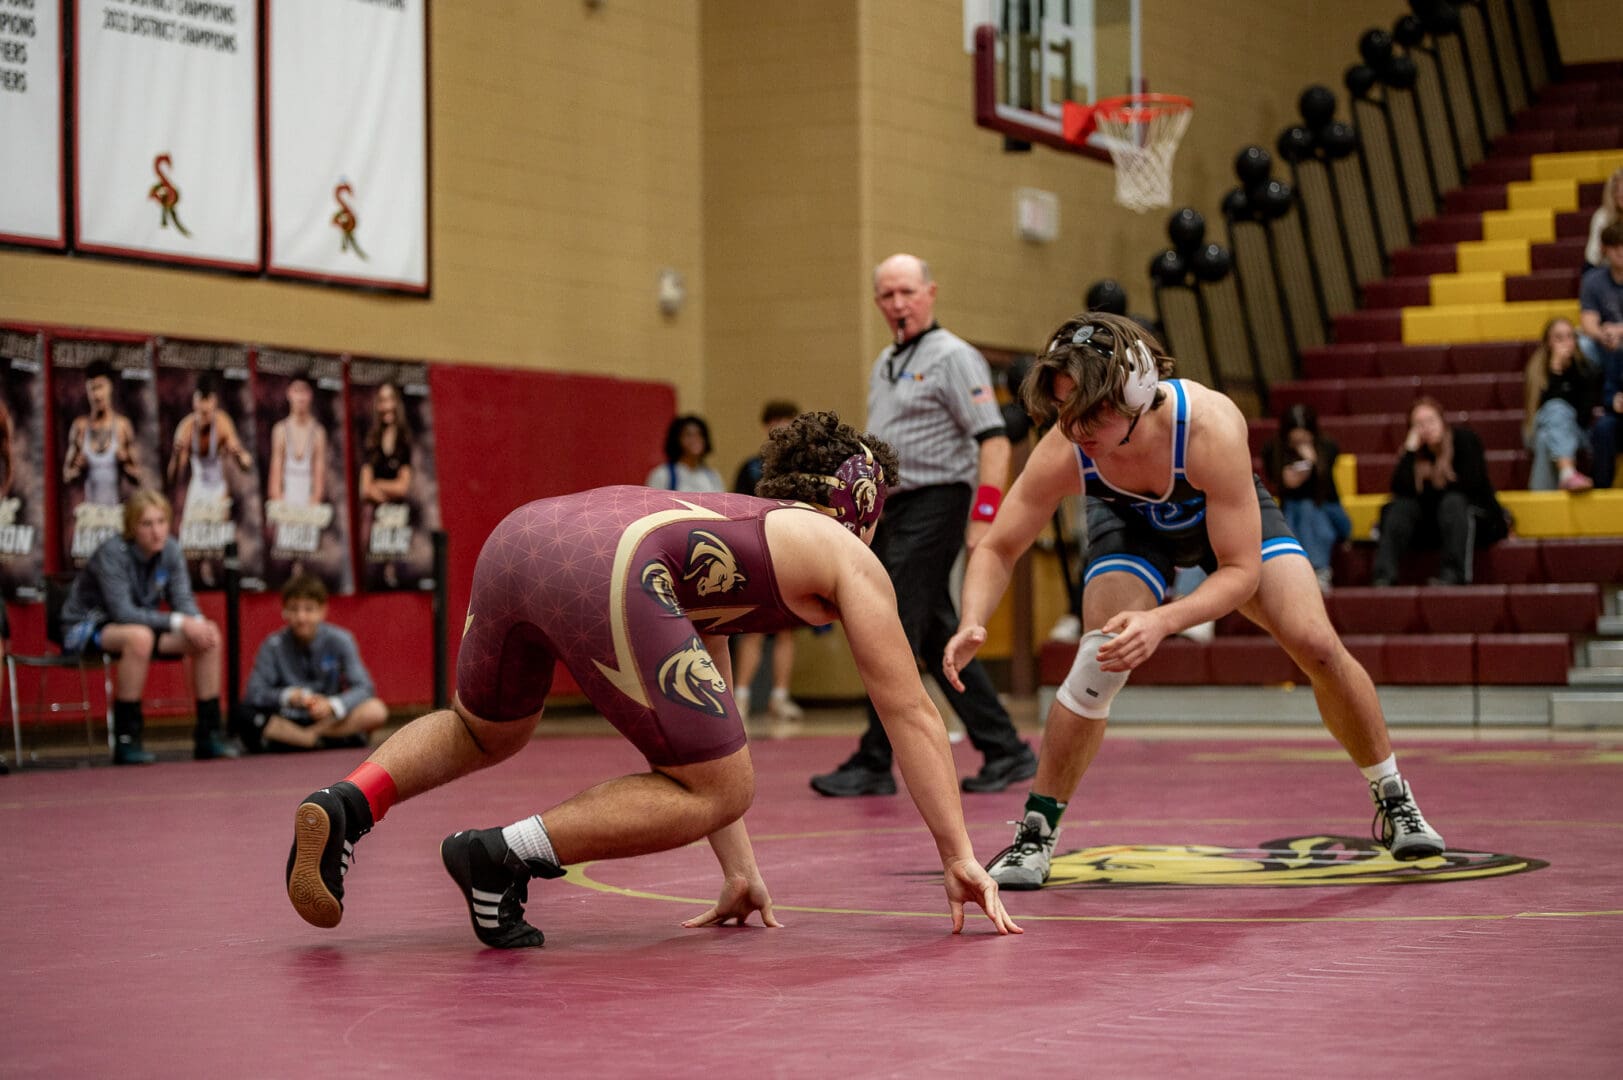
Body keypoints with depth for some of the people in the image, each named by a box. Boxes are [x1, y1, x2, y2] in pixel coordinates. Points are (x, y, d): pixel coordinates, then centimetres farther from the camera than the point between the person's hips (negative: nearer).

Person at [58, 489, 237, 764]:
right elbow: (122, 612, -30)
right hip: (85, 629, -6)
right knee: (139, 636, -40)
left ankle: (208, 734, -6)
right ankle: (125, 739, -32)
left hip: (141, 625, 7)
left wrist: (198, 621, -28)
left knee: (209, 637, -13)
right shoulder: (112, 553, -24)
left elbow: (183, 601, -5)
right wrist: (179, 622, -34)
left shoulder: (170, 550, -6)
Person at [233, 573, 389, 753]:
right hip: (285, 722, -1)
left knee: (376, 710, -27)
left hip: (329, 719, 1)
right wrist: (288, 696, -30)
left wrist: (333, 705, -30)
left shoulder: (339, 640, -4)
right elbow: (254, 693, -12)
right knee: (242, 713, -28)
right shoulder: (274, 646, -5)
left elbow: (363, 688, -11)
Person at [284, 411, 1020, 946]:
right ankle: (503, 855, -4)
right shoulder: (847, 558, 24)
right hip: (606, 566, -8)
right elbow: (910, 715, 21)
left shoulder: (724, 521, 41)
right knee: (716, 791, 6)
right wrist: (959, 859, 26)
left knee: (481, 734, 34)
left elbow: (706, 738, 43)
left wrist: (739, 871, 43)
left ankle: (347, 803, 8)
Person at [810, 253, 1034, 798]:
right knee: (937, 639, 9)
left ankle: (873, 765, -5)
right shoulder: (885, 364, 18)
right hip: (893, 510, 9)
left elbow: (994, 440, -15)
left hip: (933, 506, -9)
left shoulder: (952, 357, -8)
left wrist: (984, 520, -22)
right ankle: (1005, 751, 15)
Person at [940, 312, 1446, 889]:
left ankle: (1394, 800, 11)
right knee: (1101, 661, -22)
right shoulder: (1062, 452, -36)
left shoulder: (1211, 426, -43)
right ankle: (1035, 832, -6)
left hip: (1231, 515, -1)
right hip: (1131, 524, 1)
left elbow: (1240, 570, -36)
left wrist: (1161, 622, -51)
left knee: (1317, 646, -13)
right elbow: (997, 549, -22)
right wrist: (973, 624, -41)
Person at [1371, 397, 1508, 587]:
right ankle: (1383, 575, -34)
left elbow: (1470, 484, -20)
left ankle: (1454, 574, -42)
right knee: (1401, 505, -20)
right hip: (1432, 525, 4)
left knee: (1453, 501, -33)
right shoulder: (1416, 449, -1)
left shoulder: (1464, 439, -10)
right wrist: (1410, 450, -22)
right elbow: (1400, 489, -17)